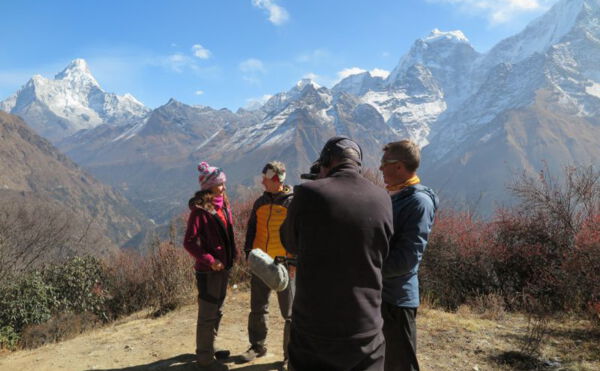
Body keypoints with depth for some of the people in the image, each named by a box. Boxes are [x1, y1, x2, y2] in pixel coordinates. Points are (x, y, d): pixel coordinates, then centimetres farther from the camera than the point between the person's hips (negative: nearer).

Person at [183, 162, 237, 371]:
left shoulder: (223, 205, 7)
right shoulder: (199, 210, -17)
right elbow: (189, 242, -18)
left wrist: (232, 253, 3)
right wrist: (209, 261, -22)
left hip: (223, 267, 8)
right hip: (208, 270, -8)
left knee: (217, 311, 20)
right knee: (208, 314, 5)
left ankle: (209, 349, 38)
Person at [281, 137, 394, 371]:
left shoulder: (308, 193, -13)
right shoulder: (382, 199, -5)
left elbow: (290, 244, 3)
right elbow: (382, 253, 8)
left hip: (313, 325, -2)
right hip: (366, 327, 2)